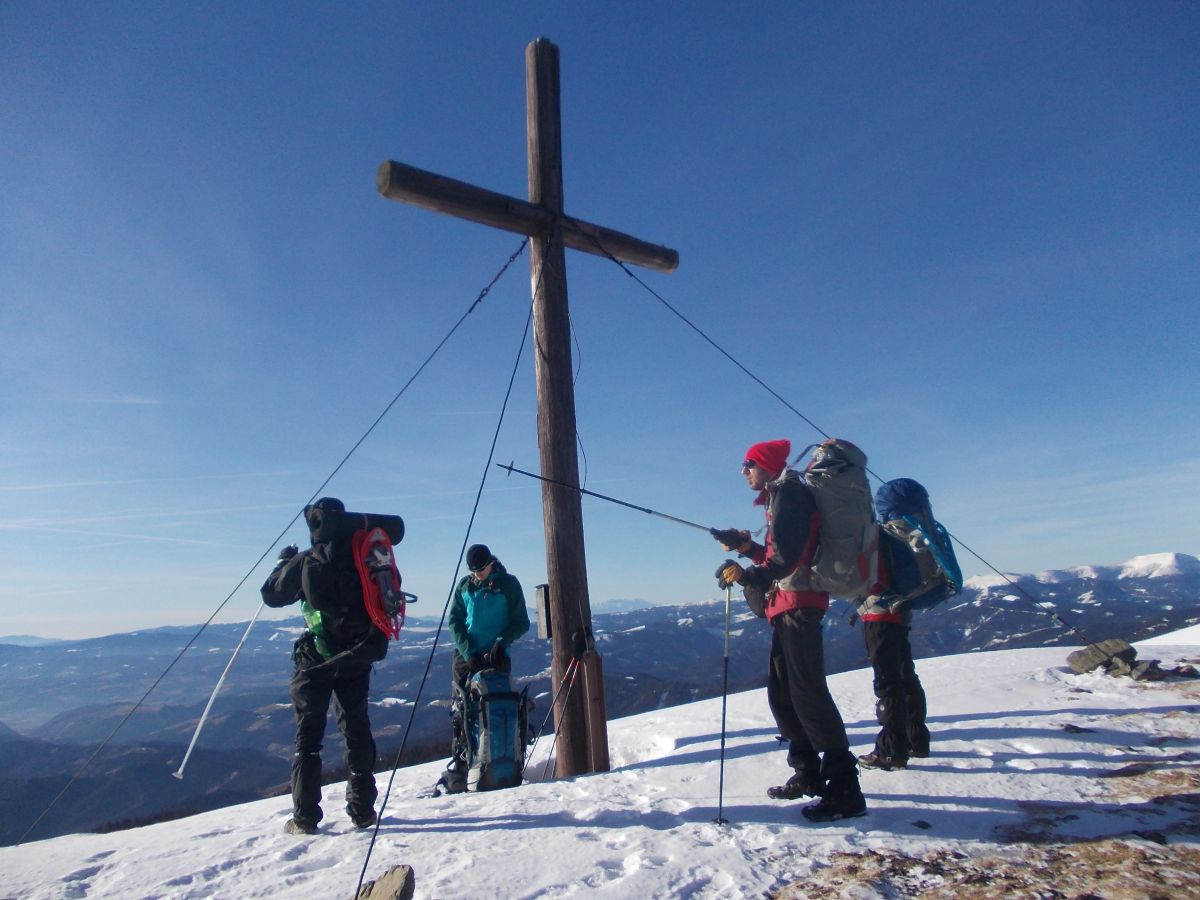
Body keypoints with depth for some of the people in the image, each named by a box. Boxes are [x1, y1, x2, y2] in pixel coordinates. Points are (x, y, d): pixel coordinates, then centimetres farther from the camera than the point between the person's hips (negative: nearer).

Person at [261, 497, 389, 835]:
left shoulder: (304, 563, -8)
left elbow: (271, 595, 7)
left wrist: (285, 561, 21)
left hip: (316, 658, -2)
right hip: (358, 656, 2)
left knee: (308, 734, 9)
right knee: (356, 730, 14)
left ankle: (305, 817, 9)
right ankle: (363, 810, 17)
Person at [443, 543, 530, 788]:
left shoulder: (508, 584, 0)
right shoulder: (464, 585, 8)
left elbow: (521, 622, 0)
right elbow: (455, 621, 5)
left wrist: (502, 642, -16)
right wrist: (468, 652, -9)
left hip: (496, 656, -2)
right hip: (465, 656, 2)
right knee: (460, 713, 0)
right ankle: (458, 767, 7)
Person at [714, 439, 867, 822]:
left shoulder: (789, 492, -9)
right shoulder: (779, 497, 21)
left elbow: (788, 556, -21)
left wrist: (749, 575, -28)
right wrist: (745, 545, 19)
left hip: (797, 603, -11)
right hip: (786, 606, 11)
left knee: (807, 692, -11)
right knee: (781, 693, 15)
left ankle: (845, 789, -6)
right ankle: (809, 775, 25)